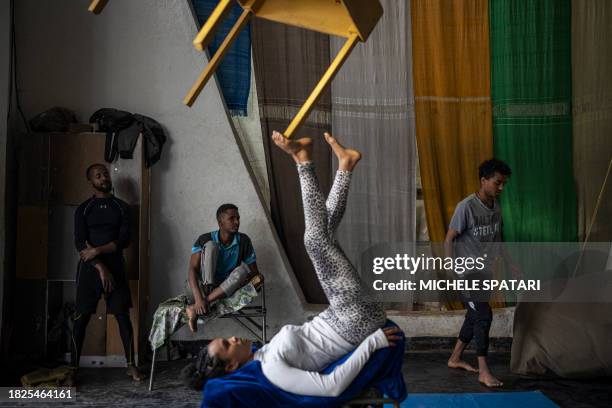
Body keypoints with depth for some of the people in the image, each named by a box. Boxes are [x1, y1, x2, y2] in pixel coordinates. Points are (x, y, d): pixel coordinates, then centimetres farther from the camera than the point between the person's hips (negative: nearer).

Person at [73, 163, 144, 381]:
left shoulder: (122, 207, 6)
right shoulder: (83, 209, 3)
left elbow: (124, 240, -4)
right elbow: (80, 244, -6)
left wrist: (97, 250, -15)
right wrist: (101, 267, -15)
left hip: (115, 267, 1)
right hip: (89, 268, -1)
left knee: (123, 316, 0)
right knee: (82, 317, 2)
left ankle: (131, 365, 7)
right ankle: (74, 365, 12)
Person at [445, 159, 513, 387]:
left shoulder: (496, 206, 4)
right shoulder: (466, 207, -18)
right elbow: (449, 239, -16)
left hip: (484, 272, 8)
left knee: (474, 316, 15)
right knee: (484, 316, -10)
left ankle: (455, 359, 30)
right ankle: (484, 371, 0)